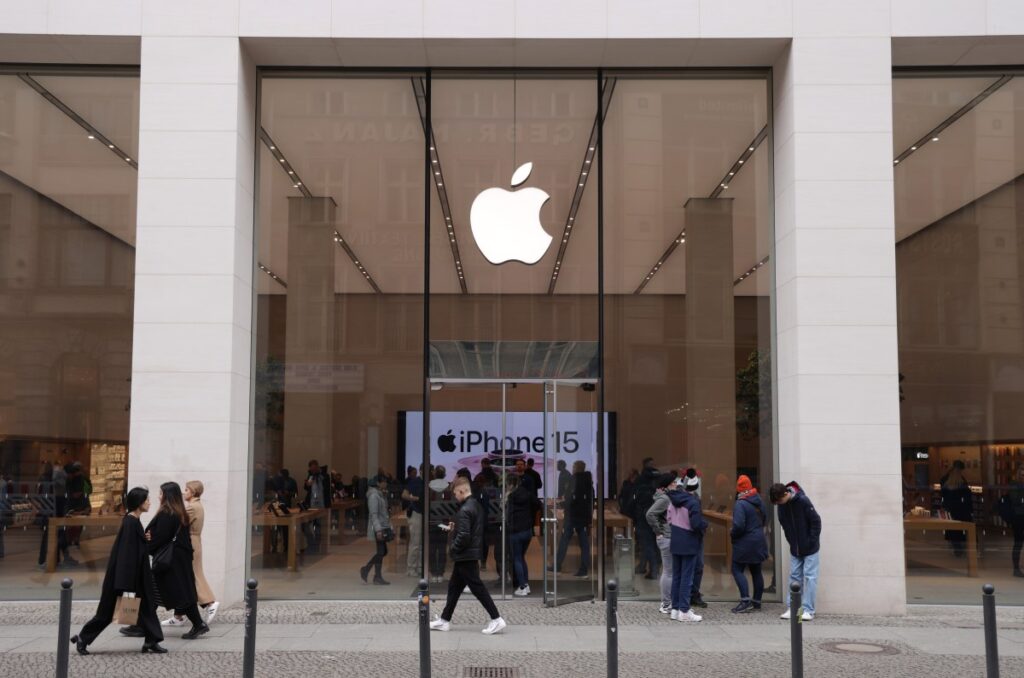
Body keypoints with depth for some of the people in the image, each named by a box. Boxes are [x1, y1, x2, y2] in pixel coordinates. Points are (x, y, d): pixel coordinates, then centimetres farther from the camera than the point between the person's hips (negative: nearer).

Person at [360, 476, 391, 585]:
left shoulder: (381, 494, 13)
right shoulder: (374, 495, -15)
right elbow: (373, 514, -21)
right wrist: (378, 530, -25)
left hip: (383, 527, 9)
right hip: (378, 528, -9)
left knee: (382, 551, 12)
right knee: (381, 551, -3)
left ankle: (365, 569, 21)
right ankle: (377, 577, 6)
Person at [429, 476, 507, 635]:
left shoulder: (464, 510, -20)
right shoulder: (476, 505, 10)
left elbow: (464, 536, -26)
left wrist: (453, 549, -11)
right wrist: (454, 528, 12)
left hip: (465, 556, -10)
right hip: (473, 554, 10)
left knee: (477, 587, -5)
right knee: (454, 587, 16)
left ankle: (496, 619, -3)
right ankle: (445, 620, 23)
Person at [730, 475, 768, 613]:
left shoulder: (740, 504, -19)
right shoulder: (759, 502, 8)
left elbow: (739, 525, -26)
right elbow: (763, 520, 19)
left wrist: (732, 534, -8)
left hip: (745, 543, -8)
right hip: (759, 542, 8)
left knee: (737, 570, -2)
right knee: (756, 571, 14)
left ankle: (745, 600, -12)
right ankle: (757, 601, 20)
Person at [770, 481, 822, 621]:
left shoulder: (803, 501, -22)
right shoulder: (781, 505, -4)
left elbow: (816, 521, -17)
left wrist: (812, 541, -14)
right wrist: (791, 541, 4)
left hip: (809, 548, -6)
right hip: (795, 548, 6)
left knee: (810, 577, -2)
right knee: (794, 576, 7)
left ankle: (808, 610, 0)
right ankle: (791, 608, 11)